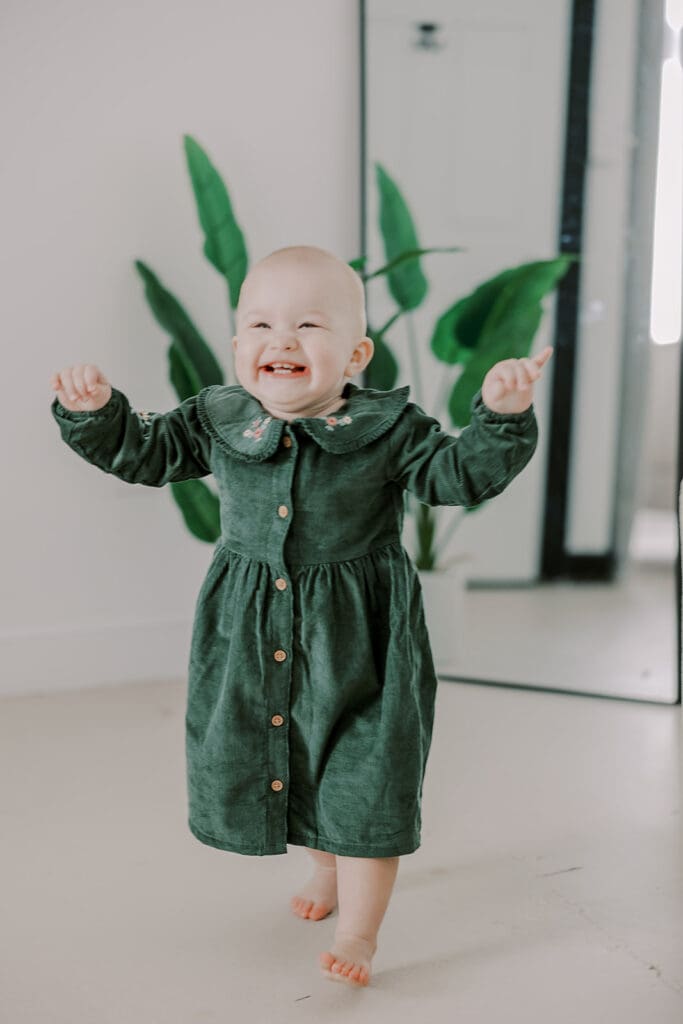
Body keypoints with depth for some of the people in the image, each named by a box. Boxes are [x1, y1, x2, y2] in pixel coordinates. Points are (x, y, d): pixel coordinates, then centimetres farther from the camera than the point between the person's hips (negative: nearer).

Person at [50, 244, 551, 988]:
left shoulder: (386, 426, -10)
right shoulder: (217, 420, -3)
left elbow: (459, 474, -10)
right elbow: (143, 452, 6)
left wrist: (501, 416, -26)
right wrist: (93, 411, -10)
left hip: (355, 640, -4)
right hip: (251, 637, 4)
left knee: (362, 777, 2)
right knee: (262, 756, 20)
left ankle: (359, 927, 23)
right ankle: (329, 867, 49)